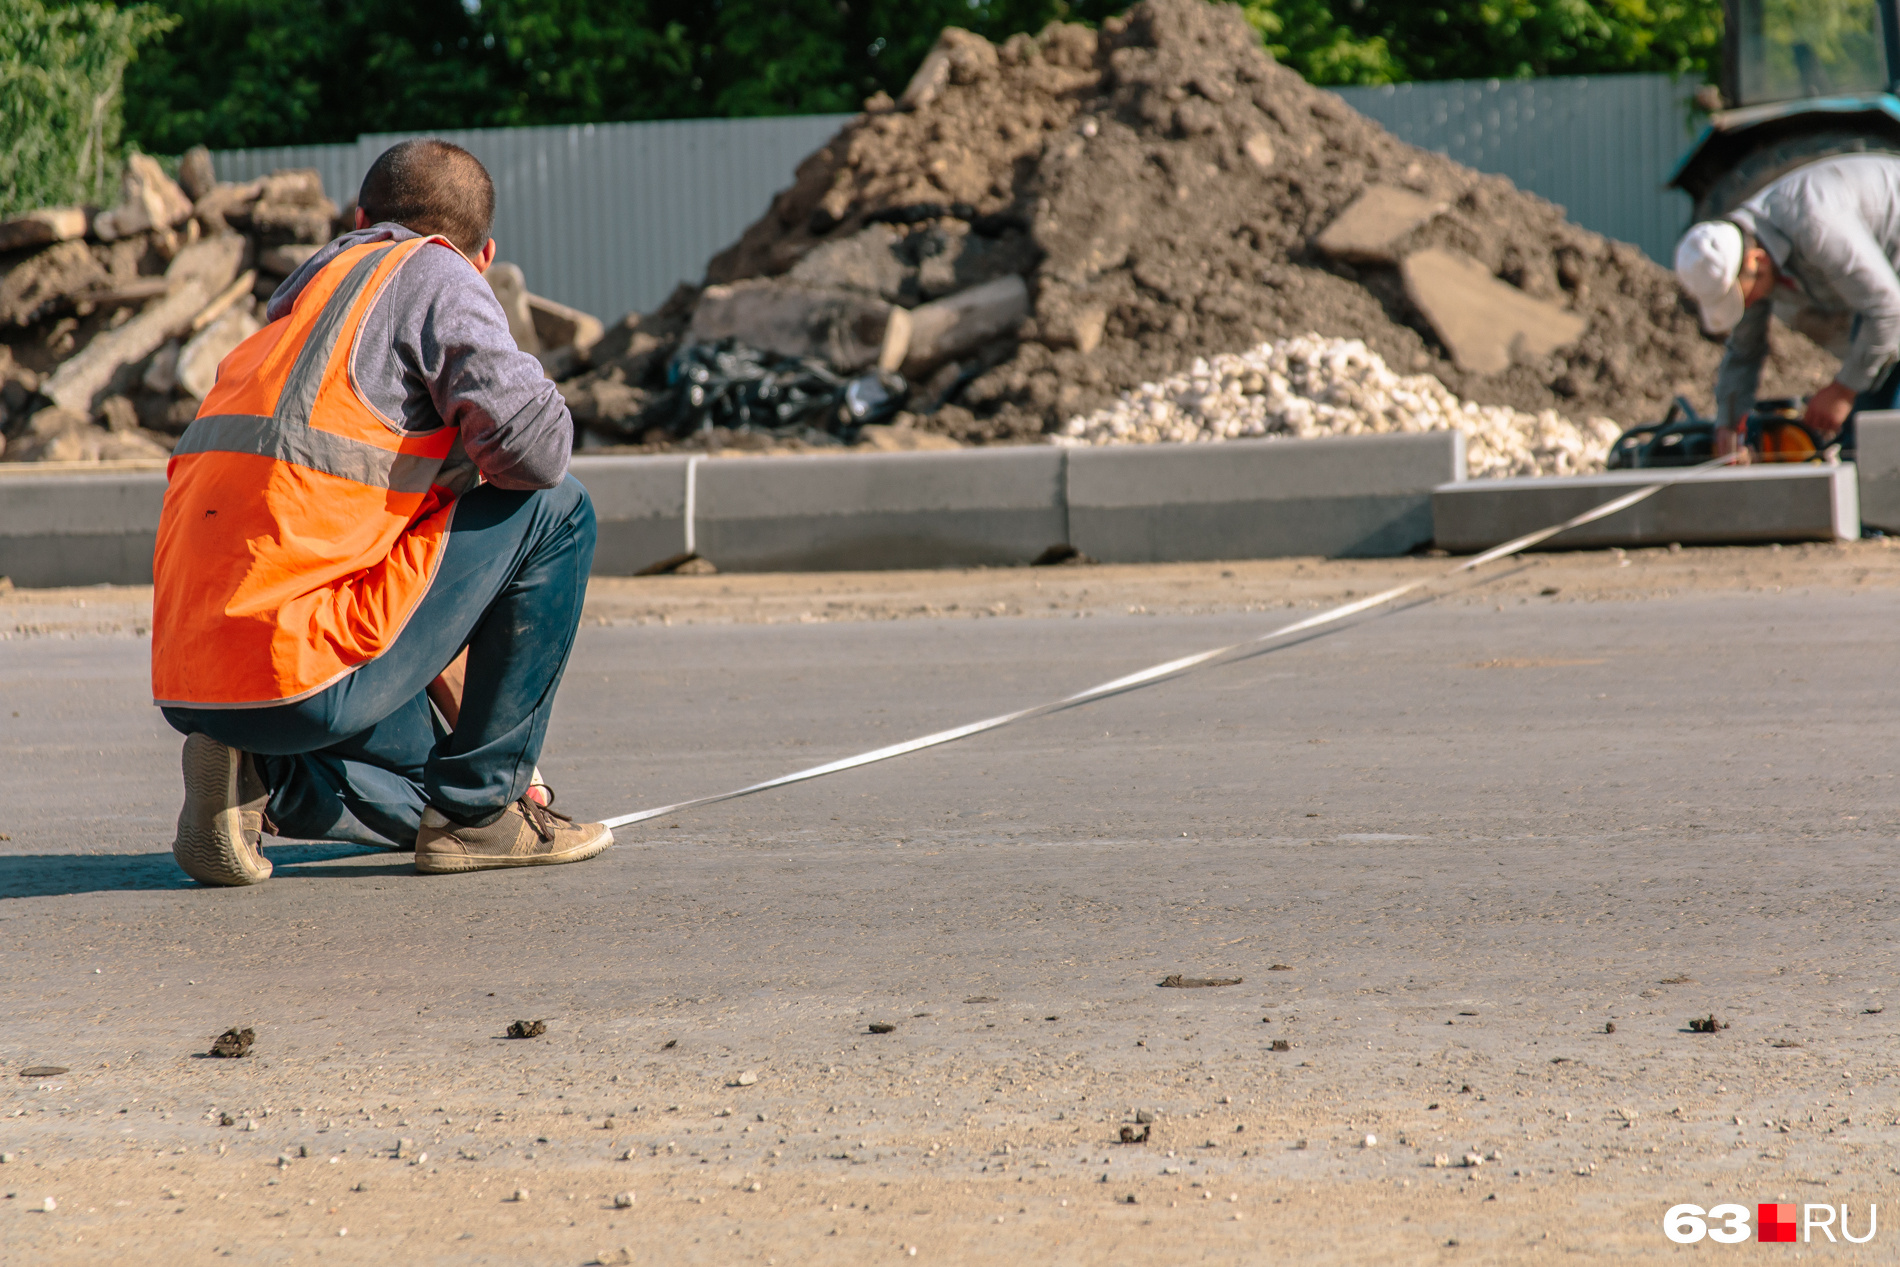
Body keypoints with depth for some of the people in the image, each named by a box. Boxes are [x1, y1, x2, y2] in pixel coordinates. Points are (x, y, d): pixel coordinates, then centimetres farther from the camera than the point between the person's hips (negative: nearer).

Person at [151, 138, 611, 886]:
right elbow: (533, 445, -11)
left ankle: (257, 775, 5)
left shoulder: (294, 305, 29)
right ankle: (478, 808, 6)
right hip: (300, 674, -8)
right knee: (555, 512, 6)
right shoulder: (433, 275, 4)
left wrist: (471, 720, 40)